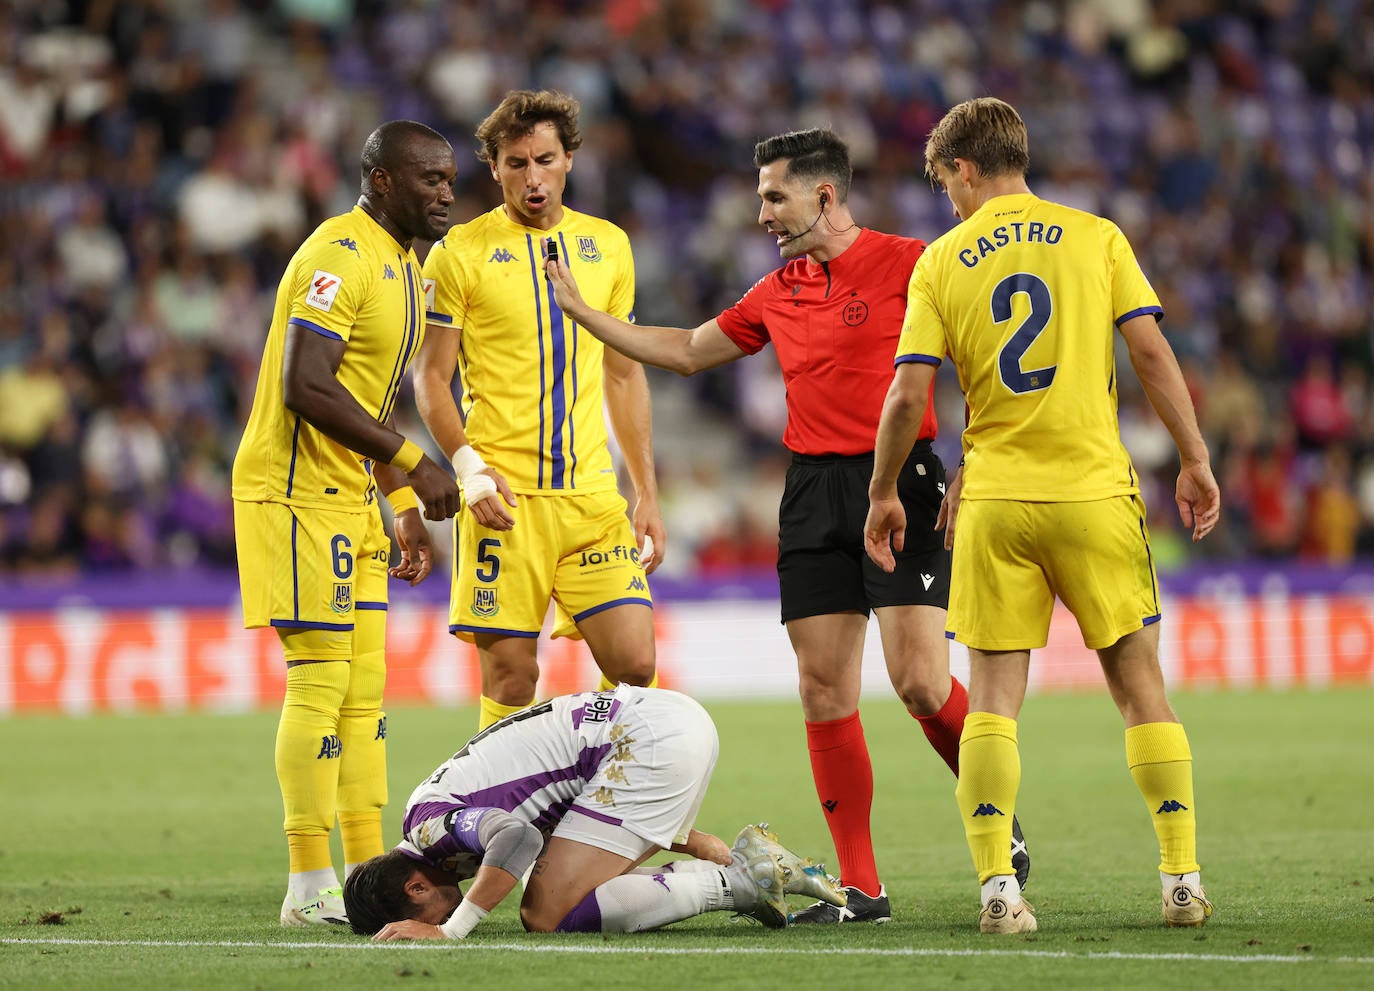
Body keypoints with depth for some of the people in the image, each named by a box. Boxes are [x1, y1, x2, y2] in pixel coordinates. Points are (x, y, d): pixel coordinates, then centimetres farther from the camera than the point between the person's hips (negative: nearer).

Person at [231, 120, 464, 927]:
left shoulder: (404, 267, 17)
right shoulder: (340, 257, -15)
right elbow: (306, 388, -24)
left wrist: (405, 511, 18)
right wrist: (413, 464, -21)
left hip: (353, 500, 10)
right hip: (298, 493, -10)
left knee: (365, 688, 9)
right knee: (321, 681, -9)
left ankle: (369, 873, 12)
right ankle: (310, 886, -7)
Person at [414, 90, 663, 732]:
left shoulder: (608, 245, 13)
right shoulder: (460, 253, 0)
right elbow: (431, 377, 1)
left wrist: (648, 493, 13)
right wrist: (468, 467, -14)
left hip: (593, 495, 4)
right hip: (505, 498, -4)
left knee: (635, 666, -5)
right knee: (511, 678, -5)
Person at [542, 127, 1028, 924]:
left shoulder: (907, 263, -5)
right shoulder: (776, 295, 14)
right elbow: (686, 351, 27)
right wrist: (578, 307, 25)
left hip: (899, 482, -6)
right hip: (813, 492, 6)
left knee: (921, 681, -14)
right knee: (824, 687, -1)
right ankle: (861, 888, 4)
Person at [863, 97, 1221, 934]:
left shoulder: (941, 261, 4)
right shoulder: (1095, 237, 5)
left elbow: (908, 397, -1)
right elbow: (1152, 352, -3)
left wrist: (884, 494, 11)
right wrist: (1196, 461, 2)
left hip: (994, 500, 0)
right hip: (1095, 489, 0)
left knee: (993, 698, 3)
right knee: (1140, 682, 8)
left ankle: (997, 886, -10)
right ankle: (1183, 879, 5)